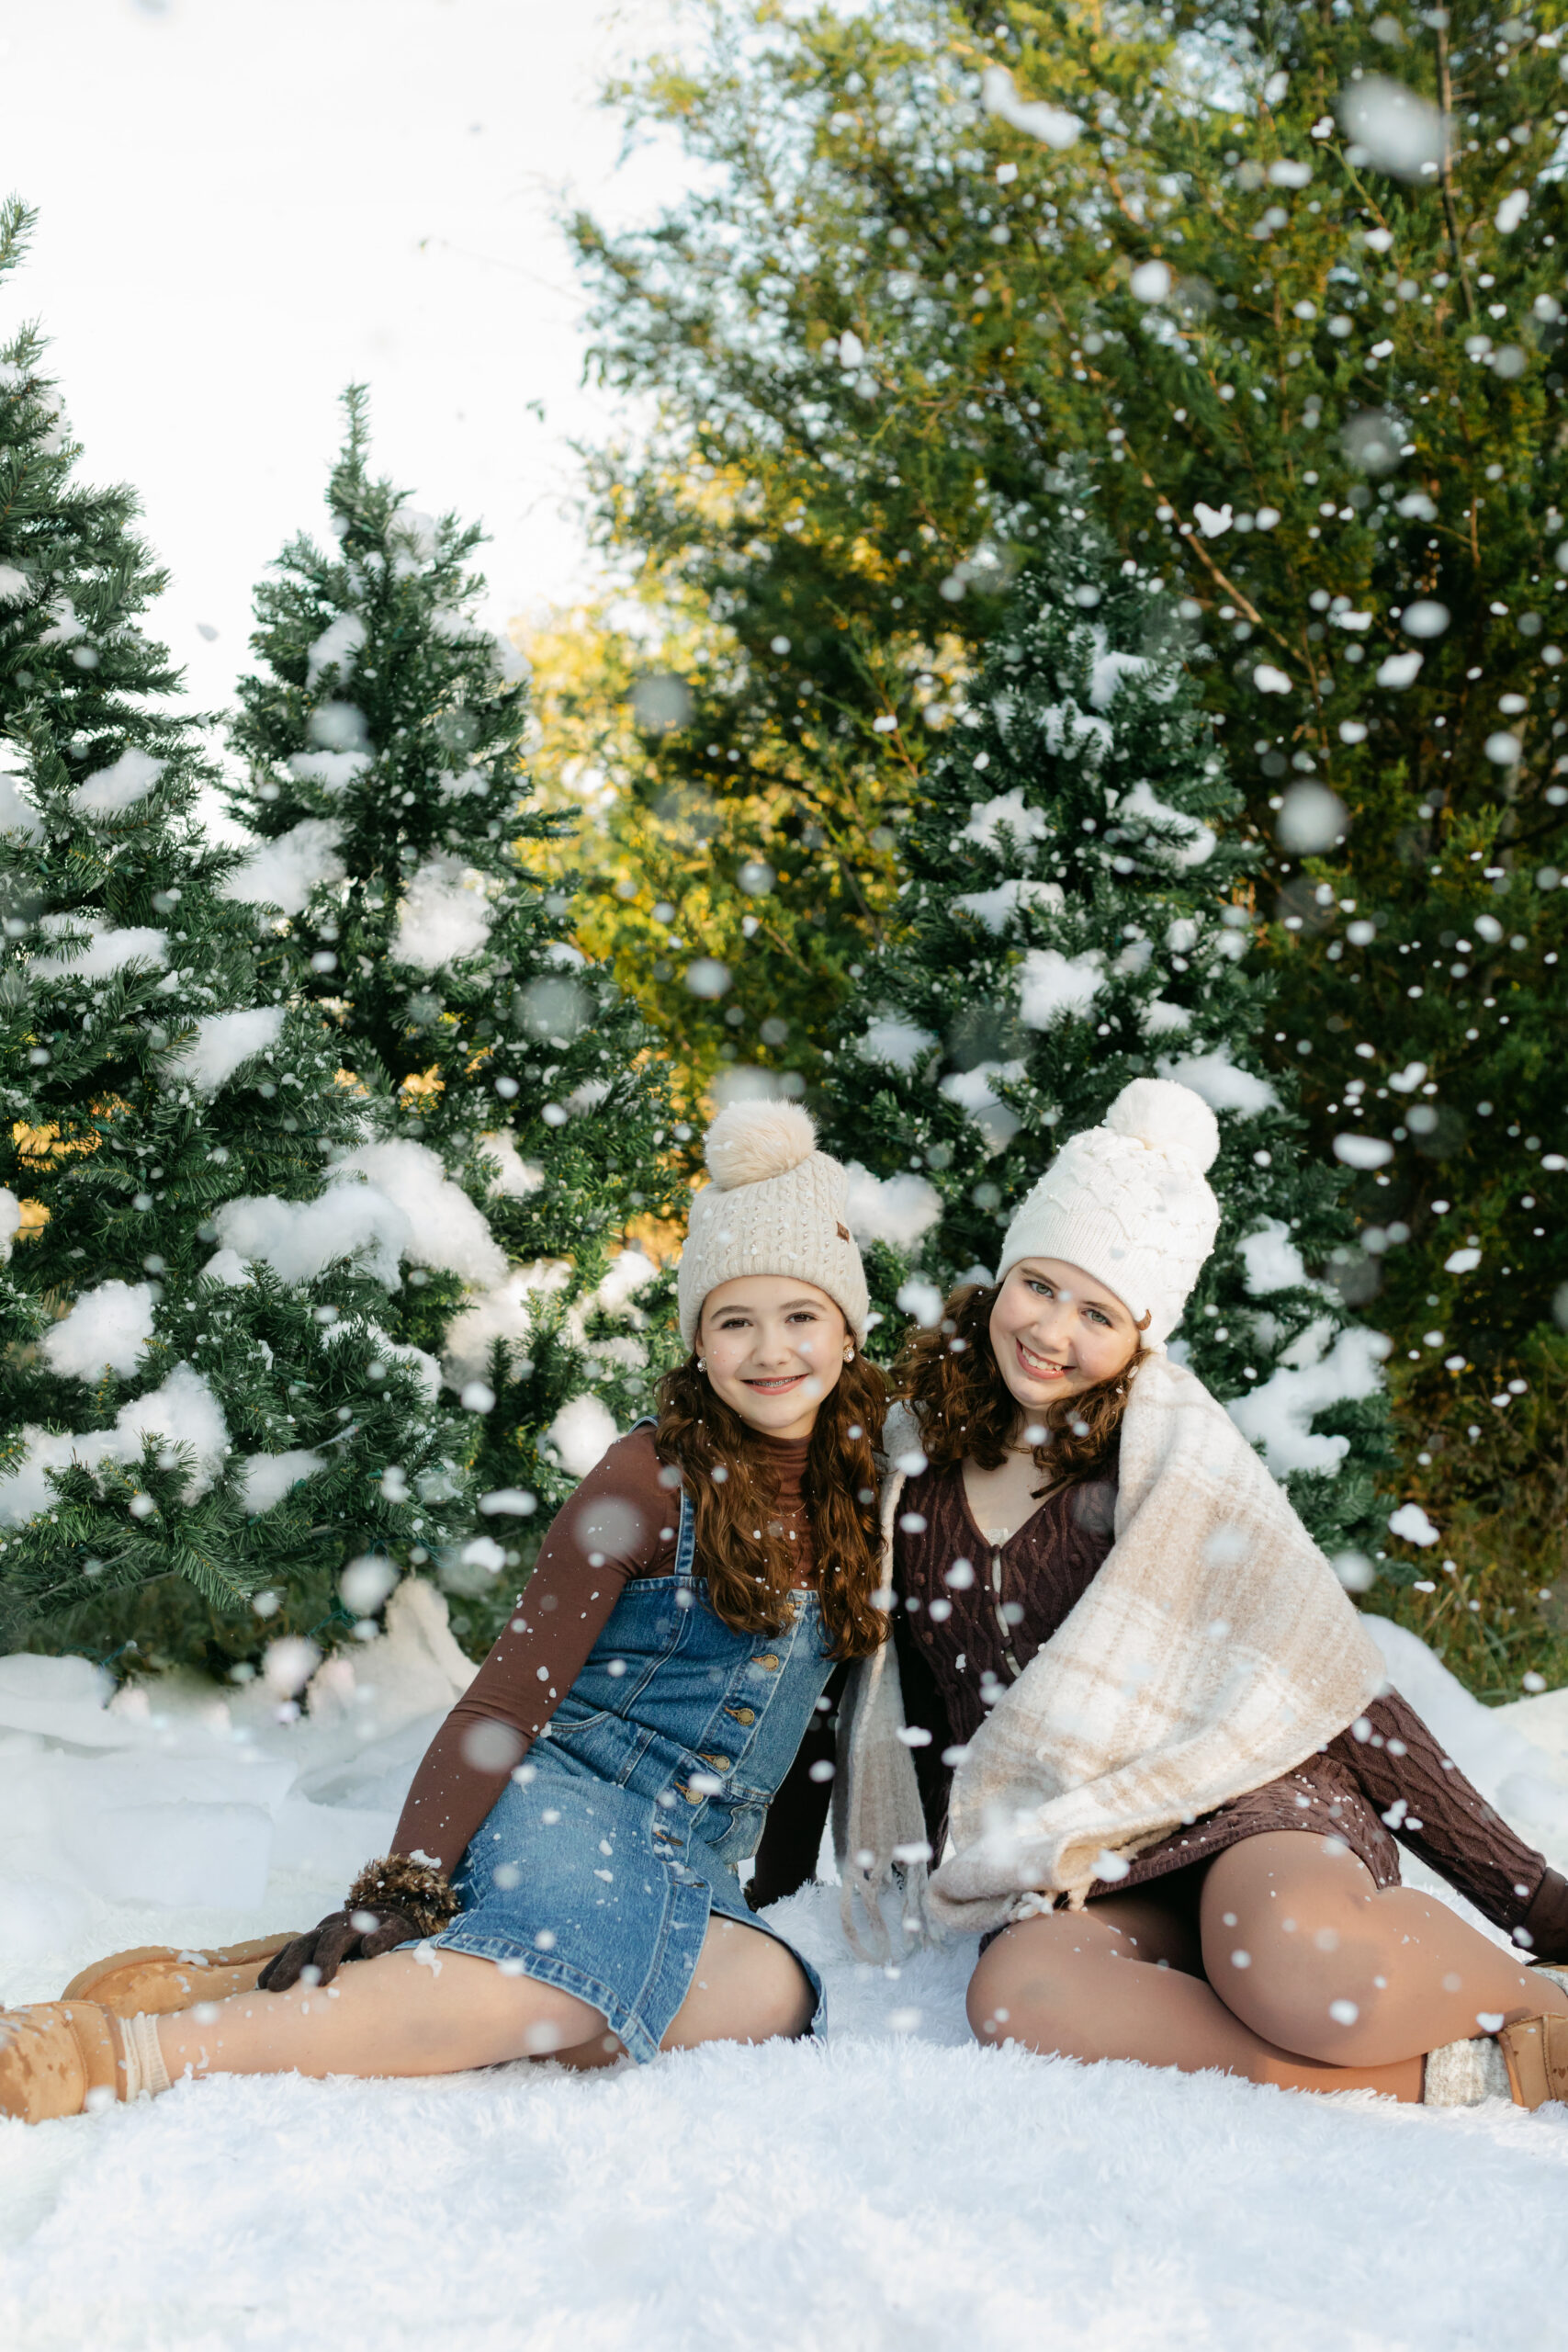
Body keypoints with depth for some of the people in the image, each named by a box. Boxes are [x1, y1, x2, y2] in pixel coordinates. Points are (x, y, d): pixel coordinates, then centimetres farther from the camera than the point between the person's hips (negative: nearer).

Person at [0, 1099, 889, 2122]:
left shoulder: (855, 1483, 10)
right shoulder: (651, 1477, -6)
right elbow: (511, 1695, -9)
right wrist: (397, 1893, -16)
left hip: (691, 1869, 6)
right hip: (565, 1804, -5)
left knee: (769, 1993, -32)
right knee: (546, 1992, -39)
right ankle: (128, 2050, -37)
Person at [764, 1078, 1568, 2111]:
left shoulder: (1173, 1447, -2)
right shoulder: (917, 1445, 8)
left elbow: (1330, 1680, -2)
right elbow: (876, 1692, 18)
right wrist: (771, 1893, 15)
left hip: (1248, 1808, -3)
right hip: (1065, 1880, 3)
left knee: (1302, 1964, -39)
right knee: (1017, 1996, -34)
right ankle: (1451, 2078, -24)